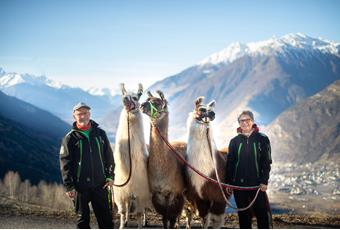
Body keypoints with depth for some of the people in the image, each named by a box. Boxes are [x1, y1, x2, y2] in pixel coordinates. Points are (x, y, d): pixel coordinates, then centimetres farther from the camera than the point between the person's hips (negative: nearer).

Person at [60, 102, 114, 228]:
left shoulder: (100, 134, 6)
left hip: (100, 184, 2)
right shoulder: (70, 138, -3)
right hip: (80, 186, -2)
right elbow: (65, 163, -5)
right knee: (83, 218, 8)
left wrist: (110, 176, 4)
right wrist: (69, 186, -10)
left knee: (105, 216, 6)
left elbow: (109, 156, 11)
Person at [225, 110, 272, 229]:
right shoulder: (234, 141, 8)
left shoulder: (262, 139, 1)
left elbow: (267, 162, -2)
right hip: (239, 184, 2)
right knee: (243, 215, 7)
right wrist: (228, 182, 2)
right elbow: (230, 163, 8)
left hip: (257, 183, -2)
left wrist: (264, 181, -10)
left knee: (263, 214, -3)